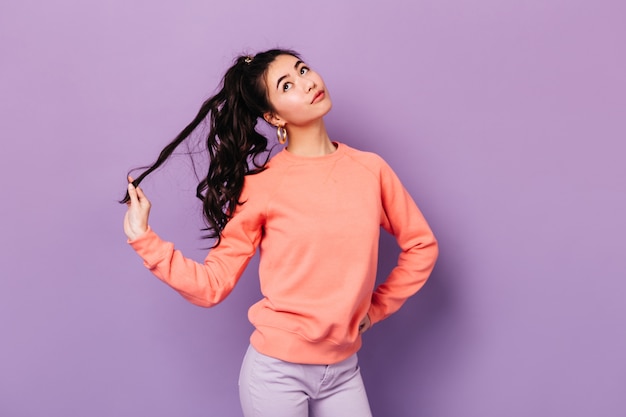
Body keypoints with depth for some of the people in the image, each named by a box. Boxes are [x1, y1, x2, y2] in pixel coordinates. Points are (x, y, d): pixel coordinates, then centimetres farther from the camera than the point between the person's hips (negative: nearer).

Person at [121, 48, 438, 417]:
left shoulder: (370, 169, -2)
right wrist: (143, 237, -13)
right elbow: (212, 285, -7)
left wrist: (377, 307, 6)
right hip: (277, 371, -2)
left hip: (344, 371, 2)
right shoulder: (261, 185, -8)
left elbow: (421, 244, 10)